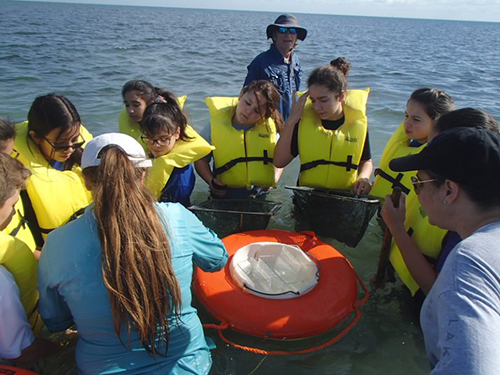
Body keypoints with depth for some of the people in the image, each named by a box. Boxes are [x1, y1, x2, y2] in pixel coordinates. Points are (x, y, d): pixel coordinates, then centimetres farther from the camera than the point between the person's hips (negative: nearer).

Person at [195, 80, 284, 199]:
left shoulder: (270, 128, 1)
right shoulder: (216, 126, -3)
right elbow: (201, 160, 6)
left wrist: (273, 181, -3)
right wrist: (212, 181, -9)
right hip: (225, 195, -2)